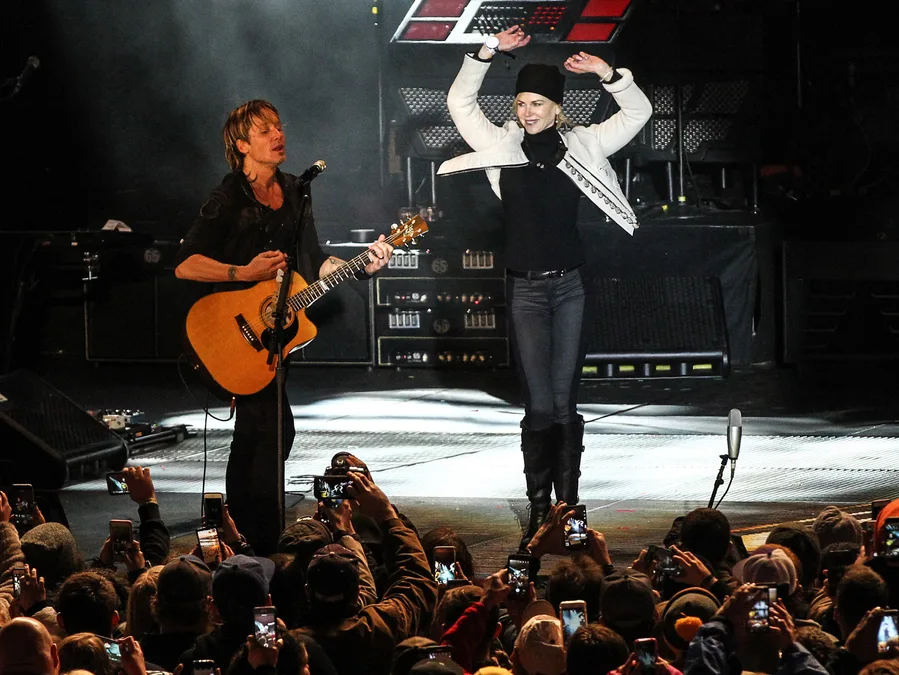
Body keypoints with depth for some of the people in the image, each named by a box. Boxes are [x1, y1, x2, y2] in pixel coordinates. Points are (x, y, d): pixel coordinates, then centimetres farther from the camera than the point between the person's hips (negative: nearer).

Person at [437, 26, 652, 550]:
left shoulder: (582, 145, 4)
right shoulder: (502, 145, 4)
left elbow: (639, 112, 5)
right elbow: (460, 102, 4)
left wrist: (609, 74, -10)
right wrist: (489, 54, -6)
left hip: (570, 284, 0)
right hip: (526, 286, 0)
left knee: (565, 401, 2)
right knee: (540, 404, -4)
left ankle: (567, 504, 8)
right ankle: (539, 506, 1)